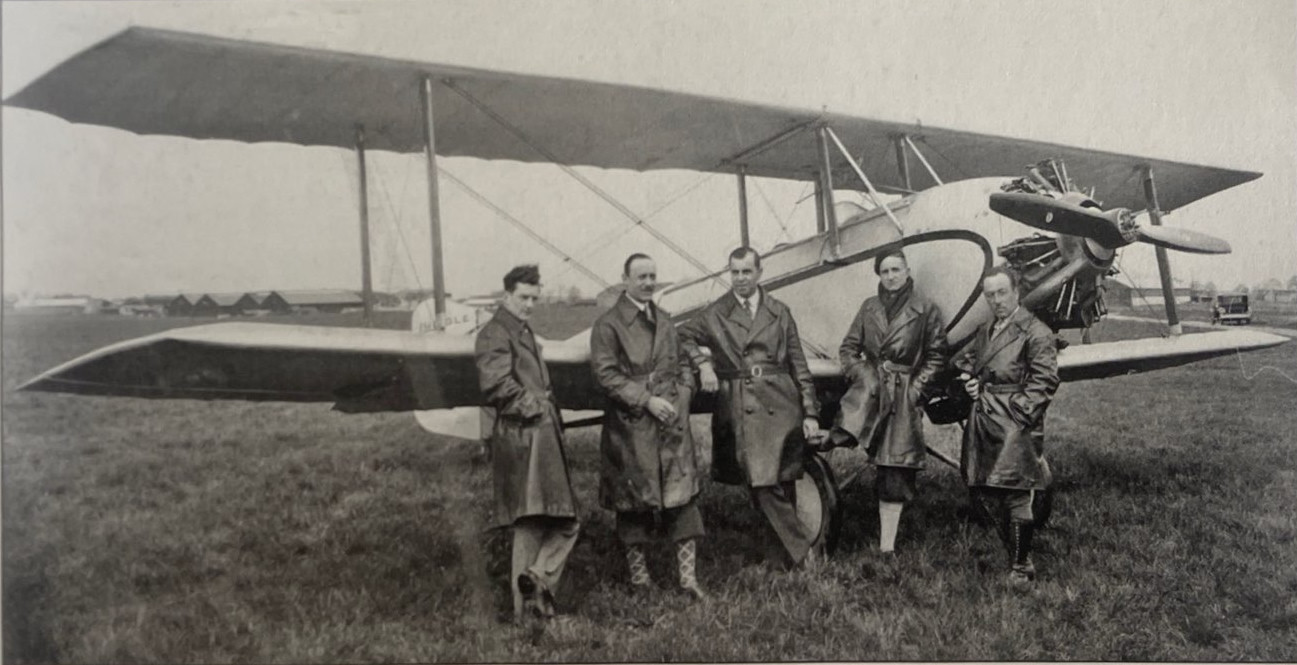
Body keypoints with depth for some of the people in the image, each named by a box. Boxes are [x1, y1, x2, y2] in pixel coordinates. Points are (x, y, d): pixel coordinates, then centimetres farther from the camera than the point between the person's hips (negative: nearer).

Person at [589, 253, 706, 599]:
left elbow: (683, 363, 22)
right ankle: (638, 571, 22)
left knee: (682, 495, 0)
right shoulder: (608, 324, -4)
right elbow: (605, 374, -11)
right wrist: (646, 400, -15)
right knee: (634, 499, 6)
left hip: (672, 422, 5)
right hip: (631, 426, -4)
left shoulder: (665, 321, 15)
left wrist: (682, 396, 3)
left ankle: (688, 576, 6)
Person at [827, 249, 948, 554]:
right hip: (869, 389, 3)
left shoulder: (926, 310, 0)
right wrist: (863, 376, -2)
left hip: (904, 397, -2)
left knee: (895, 473, 1)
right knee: (839, 438, -27)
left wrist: (916, 387, -6)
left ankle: (887, 546, 8)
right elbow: (848, 348, 11)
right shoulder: (869, 307, 8)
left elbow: (935, 357, 4)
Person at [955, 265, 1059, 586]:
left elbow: (1044, 381, -9)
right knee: (984, 492, 8)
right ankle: (1012, 552, 24)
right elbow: (965, 361, 32)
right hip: (982, 421, 7)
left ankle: (1021, 568, 6)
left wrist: (1020, 415, -16)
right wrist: (969, 381, 11)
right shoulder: (984, 332, 18)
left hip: (1015, 424, -7)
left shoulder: (1036, 332, -5)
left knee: (1015, 496, -5)